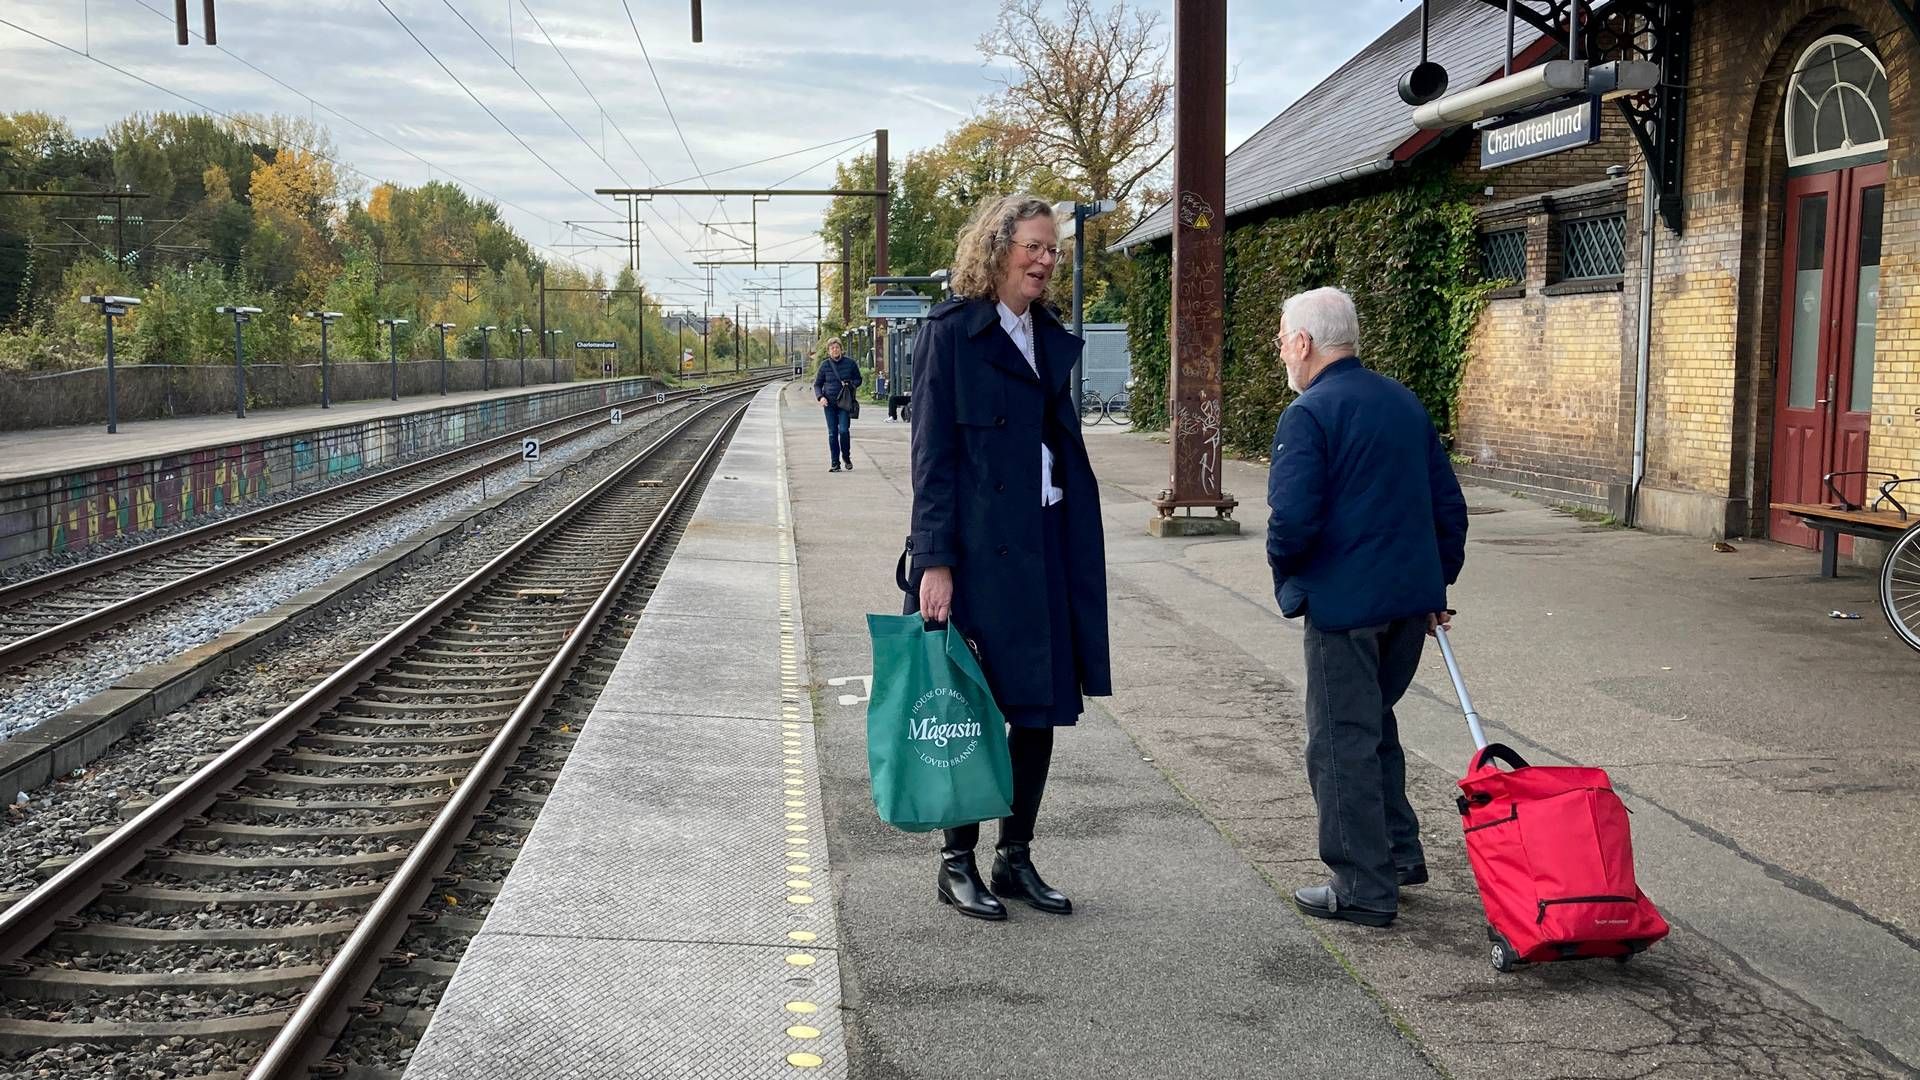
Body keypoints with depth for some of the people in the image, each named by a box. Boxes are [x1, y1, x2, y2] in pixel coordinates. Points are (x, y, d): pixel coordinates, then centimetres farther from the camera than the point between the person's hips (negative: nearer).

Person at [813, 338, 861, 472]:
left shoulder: (850, 363, 2)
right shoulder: (825, 365, 4)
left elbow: (858, 380, 12)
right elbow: (817, 384, 10)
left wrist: (850, 384, -9)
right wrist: (820, 397, -8)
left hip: (845, 402, -1)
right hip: (829, 402, 1)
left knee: (844, 430, -12)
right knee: (832, 433, 2)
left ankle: (846, 457, 12)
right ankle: (835, 463, 8)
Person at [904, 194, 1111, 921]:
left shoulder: (1051, 339, 13)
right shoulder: (951, 331, -7)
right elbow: (931, 455, -10)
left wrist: (1079, 554, 12)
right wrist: (934, 561, -16)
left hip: (1050, 547, 7)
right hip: (981, 547, -7)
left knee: (1042, 706, 10)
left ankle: (1016, 858, 23)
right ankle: (957, 864, 17)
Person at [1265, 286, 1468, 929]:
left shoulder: (1308, 415, -13)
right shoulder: (1406, 404, 11)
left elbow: (1293, 518, -22)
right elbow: (1448, 504, 13)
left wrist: (1285, 573, -2)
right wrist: (1435, 585, 20)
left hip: (1345, 604, -8)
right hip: (1412, 600, 8)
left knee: (1342, 743, 3)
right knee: (1375, 726, 24)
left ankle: (1364, 889, 9)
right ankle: (1399, 854, 32)